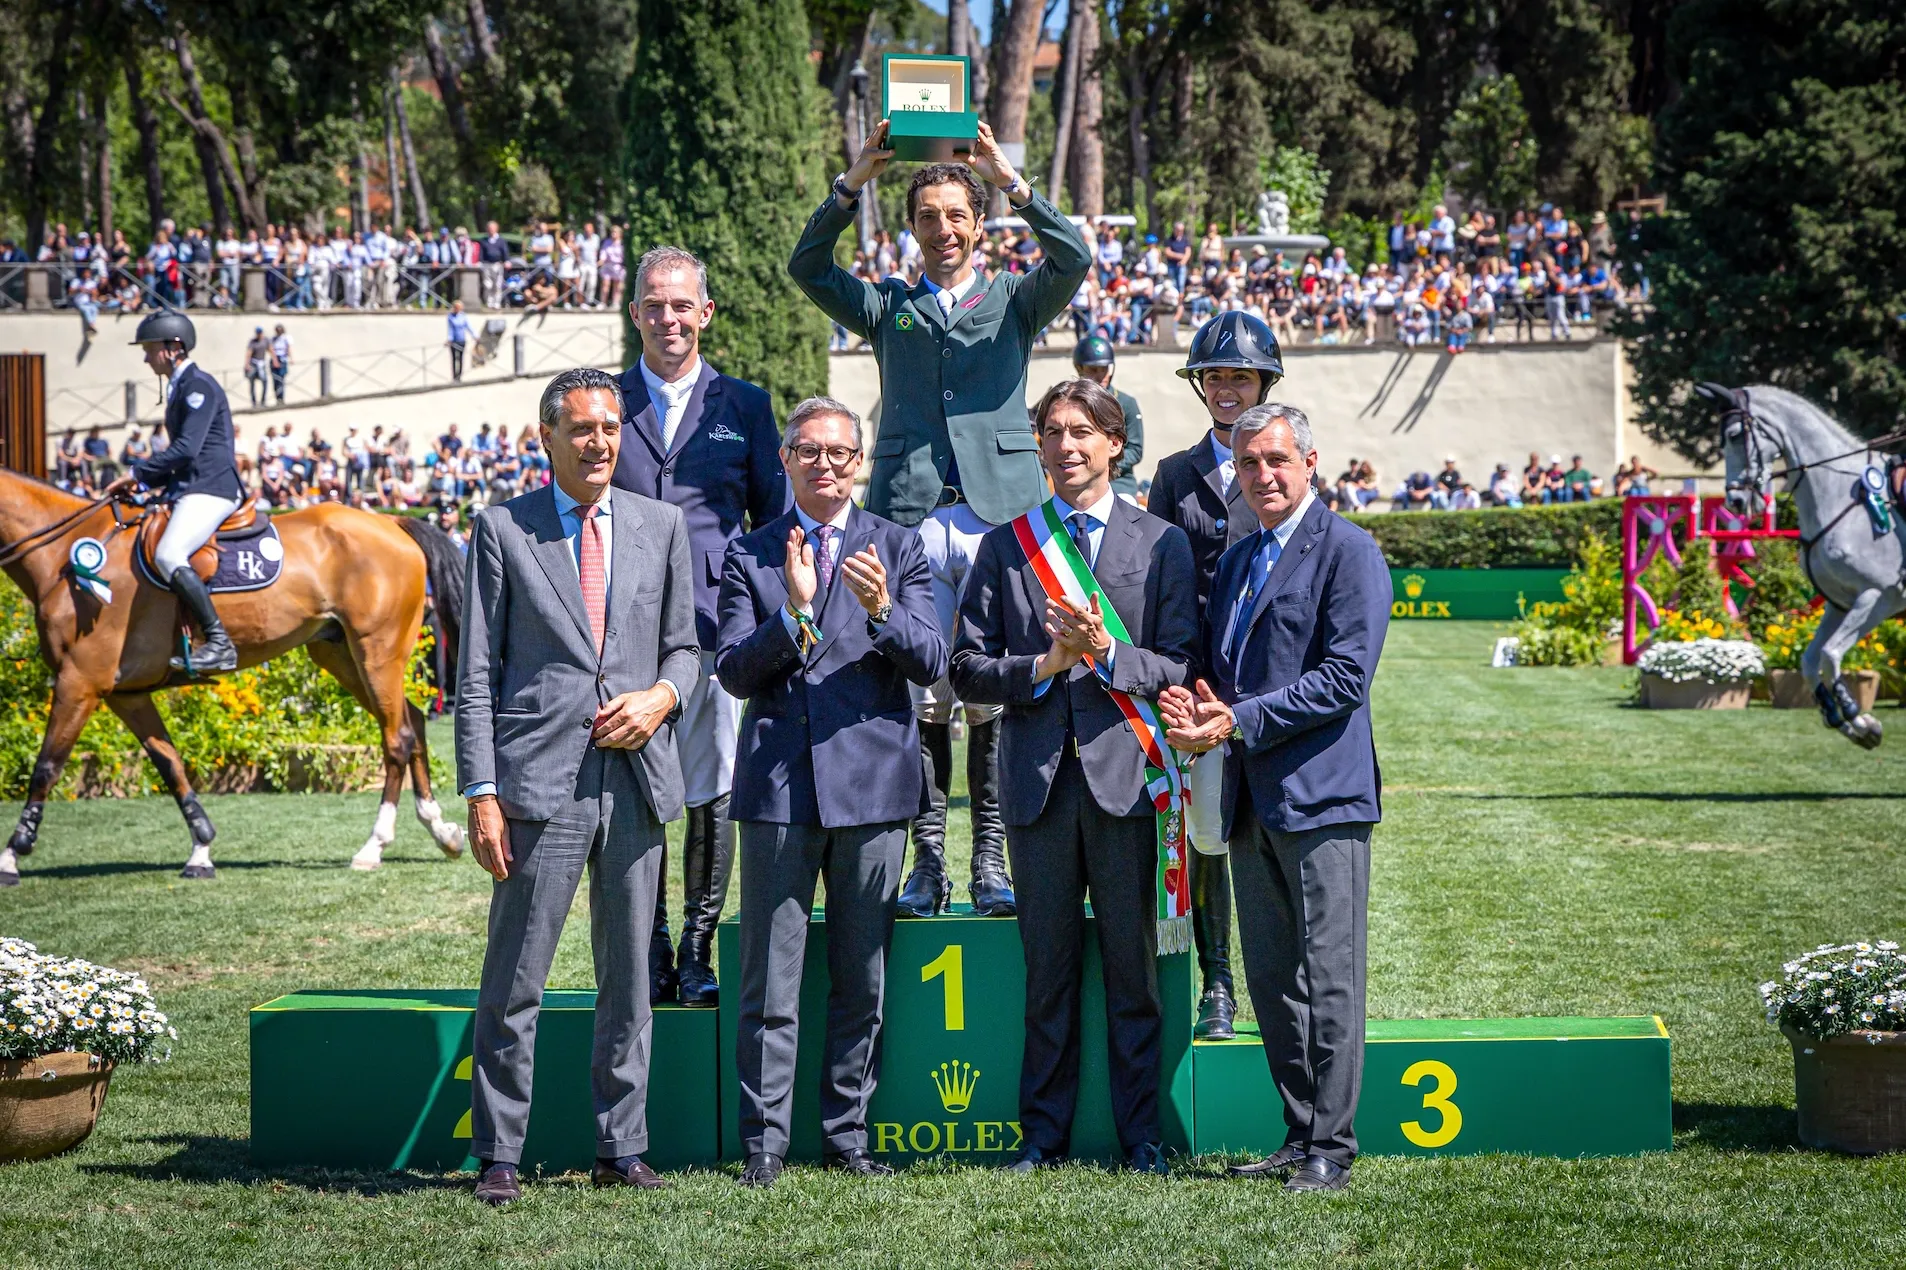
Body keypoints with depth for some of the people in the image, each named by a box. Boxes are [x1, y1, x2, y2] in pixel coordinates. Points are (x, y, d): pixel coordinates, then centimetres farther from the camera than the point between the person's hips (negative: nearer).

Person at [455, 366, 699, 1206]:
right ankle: (498, 1155, 6)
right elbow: (476, 673, 0)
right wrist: (481, 793, -7)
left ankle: (620, 1148, 17)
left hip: (638, 778, 3)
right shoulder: (502, 529, 2)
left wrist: (662, 694, -5)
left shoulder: (661, 525, 12)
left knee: (628, 977, 9)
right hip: (541, 781, -3)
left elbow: (684, 644, 18)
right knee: (514, 980, -2)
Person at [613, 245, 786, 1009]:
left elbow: (776, 523, 12)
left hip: (714, 630, 0)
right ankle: (648, 950, 12)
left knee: (711, 797, -1)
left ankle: (698, 947, 10)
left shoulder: (744, 406, 10)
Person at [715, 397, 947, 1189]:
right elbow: (733, 672, -2)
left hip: (872, 780, 1)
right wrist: (792, 611, -17)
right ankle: (764, 1144, 5)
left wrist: (882, 610, -20)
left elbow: (931, 661, -1)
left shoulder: (898, 548, 8)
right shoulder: (749, 556, 7)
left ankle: (846, 1134, 17)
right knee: (769, 982, 0)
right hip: (780, 784, -1)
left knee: (862, 979, 7)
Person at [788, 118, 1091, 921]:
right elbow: (808, 267, 6)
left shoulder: (1014, 302, 15)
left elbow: (1073, 261, -3)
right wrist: (854, 182, -3)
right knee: (920, 695, -2)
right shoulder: (886, 308, 18)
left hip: (999, 517, -1)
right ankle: (927, 861, 3)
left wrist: (1010, 179, -9)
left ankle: (991, 858, 1)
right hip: (910, 519, 1)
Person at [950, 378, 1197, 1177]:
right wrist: (1043, 667, -10)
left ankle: (1140, 1136, 10)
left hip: (1125, 775, -1)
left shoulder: (1162, 544, 6)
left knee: (1133, 966, 2)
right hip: (1039, 780, 1)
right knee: (1048, 968, 6)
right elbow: (967, 668, 6)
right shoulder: (1005, 546, 10)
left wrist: (1106, 654, -15)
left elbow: (1182, 668, 0)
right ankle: (1044, 1135, 13)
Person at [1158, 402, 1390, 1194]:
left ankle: (1331, 1152, -4)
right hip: (1251, 797, 8)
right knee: (1271, 980, 10)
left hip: (1321, 793, -8)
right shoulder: (1235, 562, 20)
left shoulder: (1347, 551, -6)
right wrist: (1195, 709, 1)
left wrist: (1240, 720, -16)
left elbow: (1345, 676, -14)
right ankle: (1299, 1136, 18)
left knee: (1329, 980, -7)